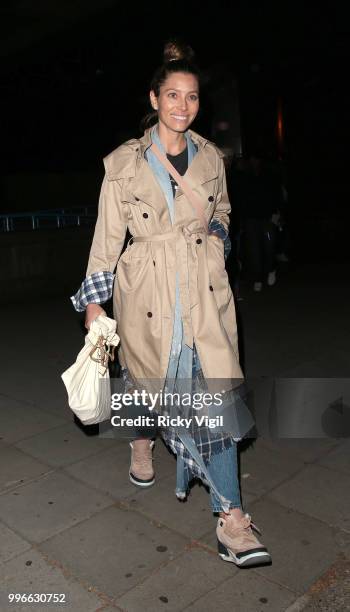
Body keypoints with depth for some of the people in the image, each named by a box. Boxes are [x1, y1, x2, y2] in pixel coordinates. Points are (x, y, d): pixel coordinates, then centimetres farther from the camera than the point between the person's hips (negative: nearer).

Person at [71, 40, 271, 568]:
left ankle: (230, 516, 2)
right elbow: (108, 233, 0)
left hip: (205, 288, 2)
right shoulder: (125, 162, -1)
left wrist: (216, 234, 1)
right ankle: (142, 440, 52)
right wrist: (94, 300, -2)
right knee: (146, 374, 15)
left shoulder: (211, 157, 8)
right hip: (147, 288, -1)